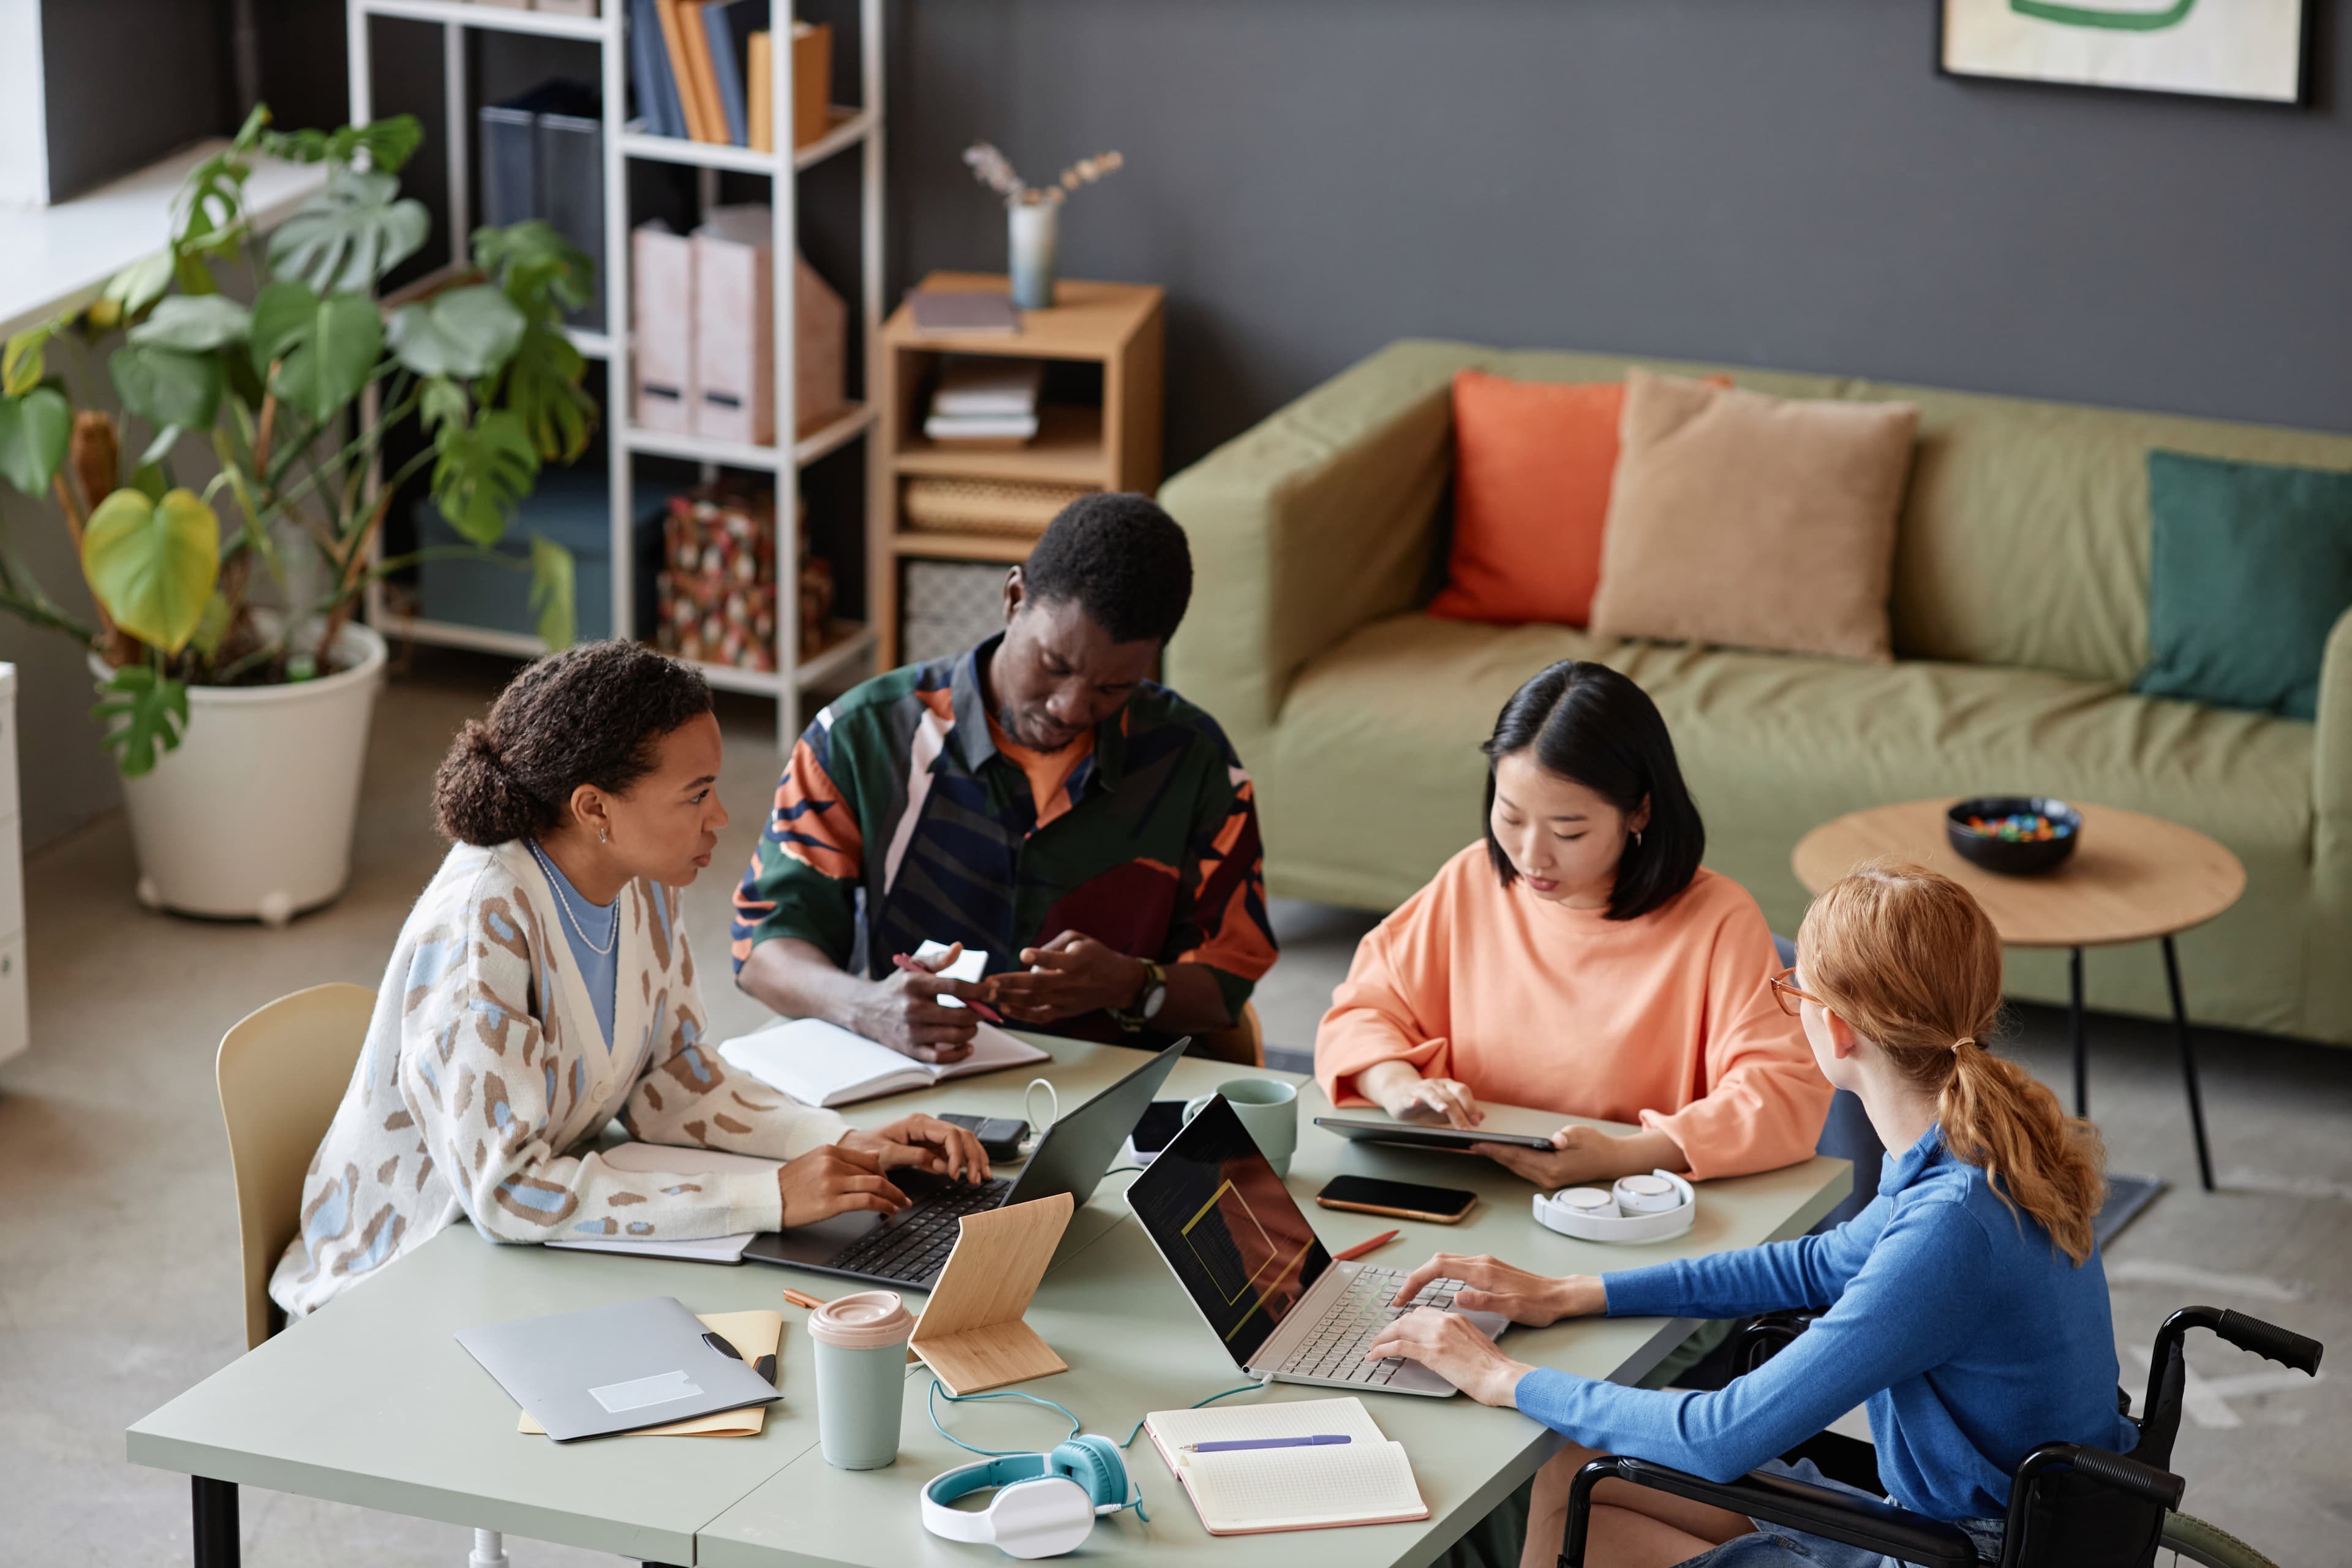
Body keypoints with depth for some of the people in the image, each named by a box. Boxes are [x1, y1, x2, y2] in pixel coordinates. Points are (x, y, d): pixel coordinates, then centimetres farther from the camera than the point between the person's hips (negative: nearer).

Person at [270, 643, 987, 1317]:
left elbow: (672, 1081, 7)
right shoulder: (483, 924, -28)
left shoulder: (642, 884, -4)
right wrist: (767, 1198, -32)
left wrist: (851, 1144, -9)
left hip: (534, 1243, 7)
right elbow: (503, 1189, -32)